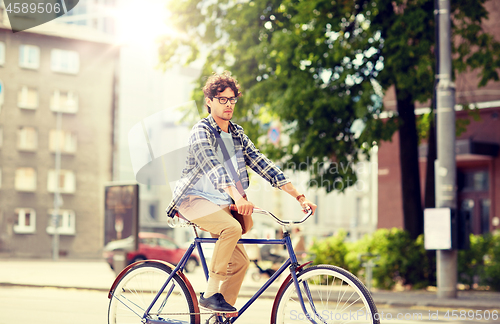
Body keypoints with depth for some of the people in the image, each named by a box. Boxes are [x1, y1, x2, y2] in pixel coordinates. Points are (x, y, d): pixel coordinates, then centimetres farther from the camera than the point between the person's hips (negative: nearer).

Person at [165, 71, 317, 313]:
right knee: (232, 228, -33)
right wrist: (236, 196, -48)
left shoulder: (237, 134, 9)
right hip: (194, 199, -7)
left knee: (239, 262, -3)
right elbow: (212, 166, -31)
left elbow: (263, 165, 3)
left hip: (219, 204, 7)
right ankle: (211, 293, -23)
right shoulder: (201, 130, -13)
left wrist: (299, 196, -7)